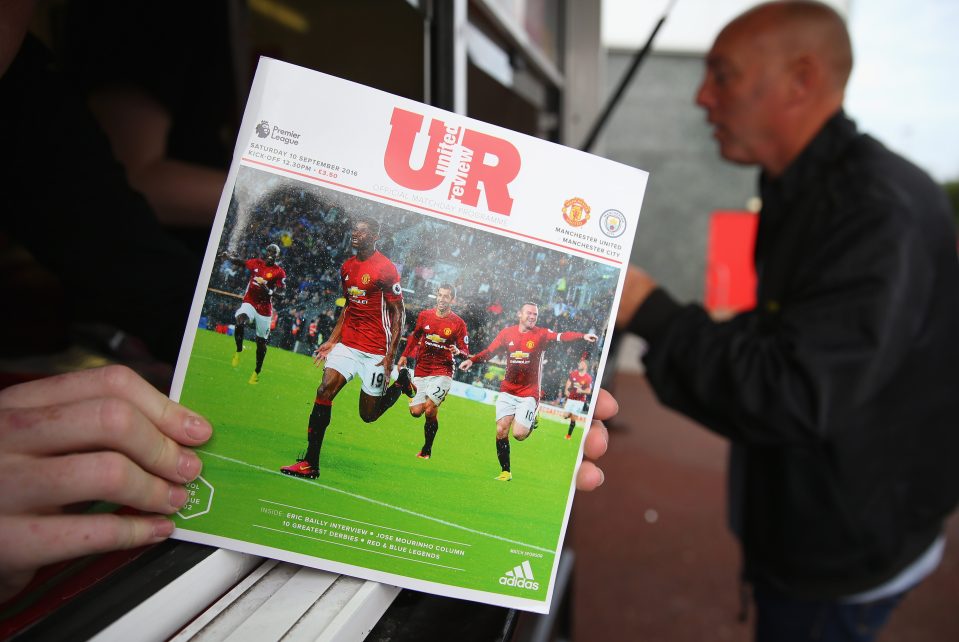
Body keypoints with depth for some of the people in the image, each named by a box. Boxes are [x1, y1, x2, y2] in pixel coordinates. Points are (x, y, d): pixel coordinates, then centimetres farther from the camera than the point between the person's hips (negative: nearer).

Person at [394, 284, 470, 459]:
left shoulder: (458, 323, -6)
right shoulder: (424, 315, 3)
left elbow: (465, 350, -1)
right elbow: (414, 336, 20)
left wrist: (457, 351, -24)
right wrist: (404, 356, 14)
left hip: (442, 372, -3)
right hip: (421, 371, 3)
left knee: (430, 409, -18)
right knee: (416, 411, -3)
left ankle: (427, 450, 3)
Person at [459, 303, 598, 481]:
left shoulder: (541, 334, -3)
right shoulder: (506, 333, 3)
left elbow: (561, 336, -19)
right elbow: (489, 352, 6)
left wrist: (583, 336, -34)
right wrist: (471, 360, -10)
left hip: (529, 393, -2)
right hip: (508, 391, 3)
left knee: (518, 434, -11)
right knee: (501, 430, -4)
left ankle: (531, 423, 25)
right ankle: (505, 471, 12)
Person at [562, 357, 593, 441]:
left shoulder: (589, 378, -11)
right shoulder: (573, 373, -1)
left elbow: (589, 391, -8)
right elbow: (568, 383, 1)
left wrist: (581, 391, -27)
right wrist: (566, 390, -18)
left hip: (580, 400, -3)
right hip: (571, 398, 3)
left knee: (573, 418, -2)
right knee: (565, 416, -5)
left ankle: (569, 435, 16)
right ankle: (571, 414, 32)